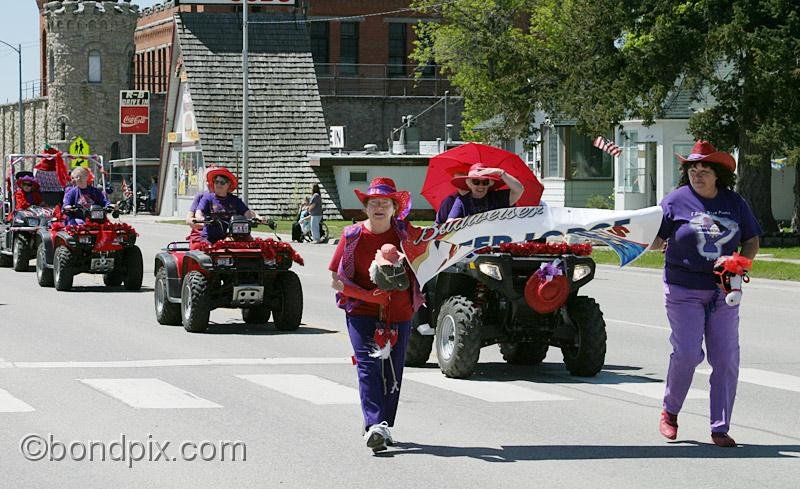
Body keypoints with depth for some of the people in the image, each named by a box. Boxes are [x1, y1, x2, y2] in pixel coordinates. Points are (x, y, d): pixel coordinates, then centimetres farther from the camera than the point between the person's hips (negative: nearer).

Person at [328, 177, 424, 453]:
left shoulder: (406, 234, 2)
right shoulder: (352, 236, -1)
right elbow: (337, 279, -1)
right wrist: (369, 295, -15)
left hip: (399, 312, 2)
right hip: (361, 311, -2)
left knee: (393, 371, 6)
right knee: (368, 365, -16)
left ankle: (384, 426, 19)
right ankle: (374, 425, -26)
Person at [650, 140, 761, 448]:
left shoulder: (734, 203, 7)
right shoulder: (677, 200, -3)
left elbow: (751, 241, 12)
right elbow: (655, 240, -6)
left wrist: (740, 262, -7)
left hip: (723, 292, 3)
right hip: (684, 290, -3)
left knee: (726, 359, 0)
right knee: (686, 353, -11)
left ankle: (720, 428, 7)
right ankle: (670, 411, 15)